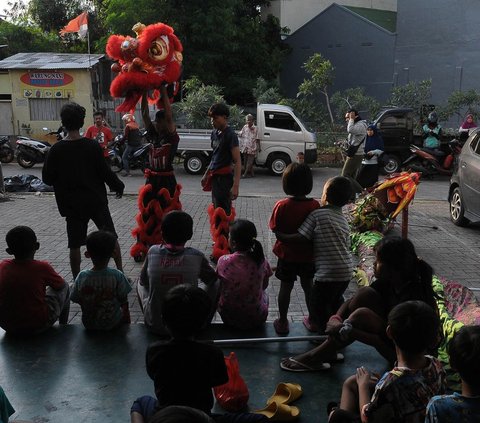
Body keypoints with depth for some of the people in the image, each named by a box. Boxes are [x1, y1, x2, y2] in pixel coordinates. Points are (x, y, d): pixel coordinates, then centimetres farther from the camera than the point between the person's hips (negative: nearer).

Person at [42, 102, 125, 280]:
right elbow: (105, 171, -8)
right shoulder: (92, 146, -11)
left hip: (71, 204, 0)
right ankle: (120, 272, 21)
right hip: (96, 201, 0)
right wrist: (118, 186, 7)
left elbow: (47, 178, -4)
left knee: (75, 245, 9)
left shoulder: (56, 149, -9)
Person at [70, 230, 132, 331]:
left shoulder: (82, 276, -19)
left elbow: (77, 300, -7)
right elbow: (123, 301, -15)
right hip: (112, 323, -2)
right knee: (125, 311, 31)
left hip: (88, 324, 2)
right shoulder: (117, 276, -24)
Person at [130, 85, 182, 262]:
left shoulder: (172, 137, -7)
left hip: (167, 180, -4)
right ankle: (142, 247, 14)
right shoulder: (152, 134, 6)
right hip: (151, 180, 5)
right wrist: (145, 93, -7)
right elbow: (145, 114, -1)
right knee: (146, 214, 6)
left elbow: (169, 115, -18)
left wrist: (163, 92, -16)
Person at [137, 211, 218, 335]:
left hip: (155, 326, 2)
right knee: (214, 287, 19)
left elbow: (143, 281, 6)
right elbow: (212, 279, 5)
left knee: (140, 285, 27)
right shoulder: (196, 256, -14)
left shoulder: (153, 252, -11)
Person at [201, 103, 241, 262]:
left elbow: (237, 162, -19)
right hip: (215, 177, 9)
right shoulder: (215, 133, 11)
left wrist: (236, 186, -25)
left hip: (225, 178, -9)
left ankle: (222, 250, 0)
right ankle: (220, 241, 34)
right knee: (216, 209, 18)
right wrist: (206, 174, 26)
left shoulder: (230, 135, -15)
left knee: (222, 213, -6)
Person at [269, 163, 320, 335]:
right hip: (308, 255, 2)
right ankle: (312, 319, 35)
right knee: (308, 286, 20)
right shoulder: (315, 205, -15)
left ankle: (282, 322, 25)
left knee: (285, 287, 13)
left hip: (287, 255, -1)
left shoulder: (282, 206, -19)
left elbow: (275, 229, -13)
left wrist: (287, 236, 4)